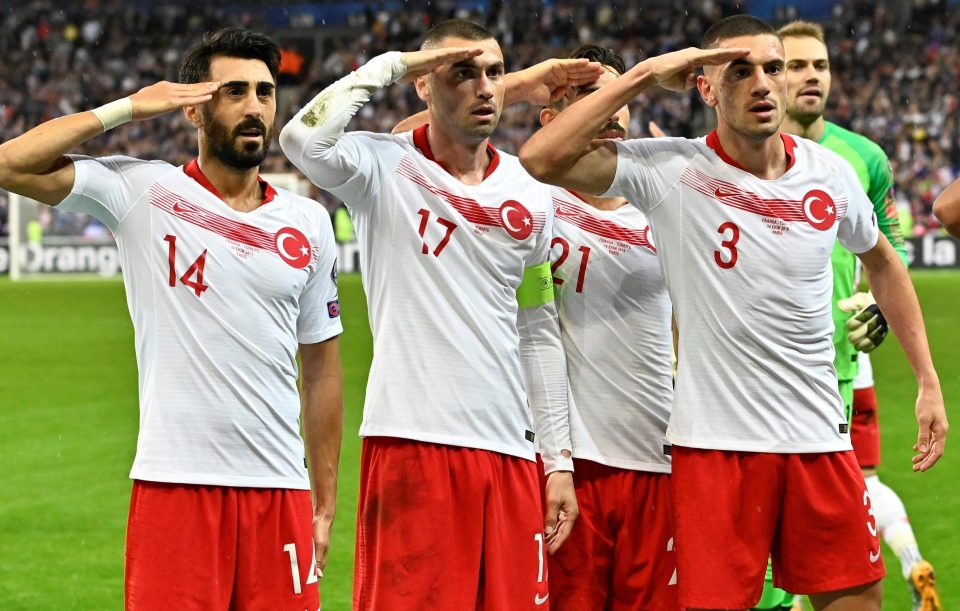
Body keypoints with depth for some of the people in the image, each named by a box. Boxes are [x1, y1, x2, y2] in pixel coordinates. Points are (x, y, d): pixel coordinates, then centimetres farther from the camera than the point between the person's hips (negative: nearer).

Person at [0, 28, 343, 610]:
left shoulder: (308, 223, 12)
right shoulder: (143, 192, 2)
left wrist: (325, 506, 13)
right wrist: (128, 108, -3)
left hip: (279, 492, 3)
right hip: (174, 489, -3)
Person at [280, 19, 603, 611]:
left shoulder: (532, 195, 13)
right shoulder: (383, 167, -1)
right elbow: (303, 139, -23)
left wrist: (559, 461, 14)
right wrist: (393, 64, -13)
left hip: (509, 451, 5)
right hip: (412, 444, -5)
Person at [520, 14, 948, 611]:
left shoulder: (831, 174, 3)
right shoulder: (672, 170, -8)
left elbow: (882, 262, 22)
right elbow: (542, 159, -21)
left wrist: (928, 380, 19)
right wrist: (644, 75, -18)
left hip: (819, 437, 4)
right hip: (715, 443, -4)